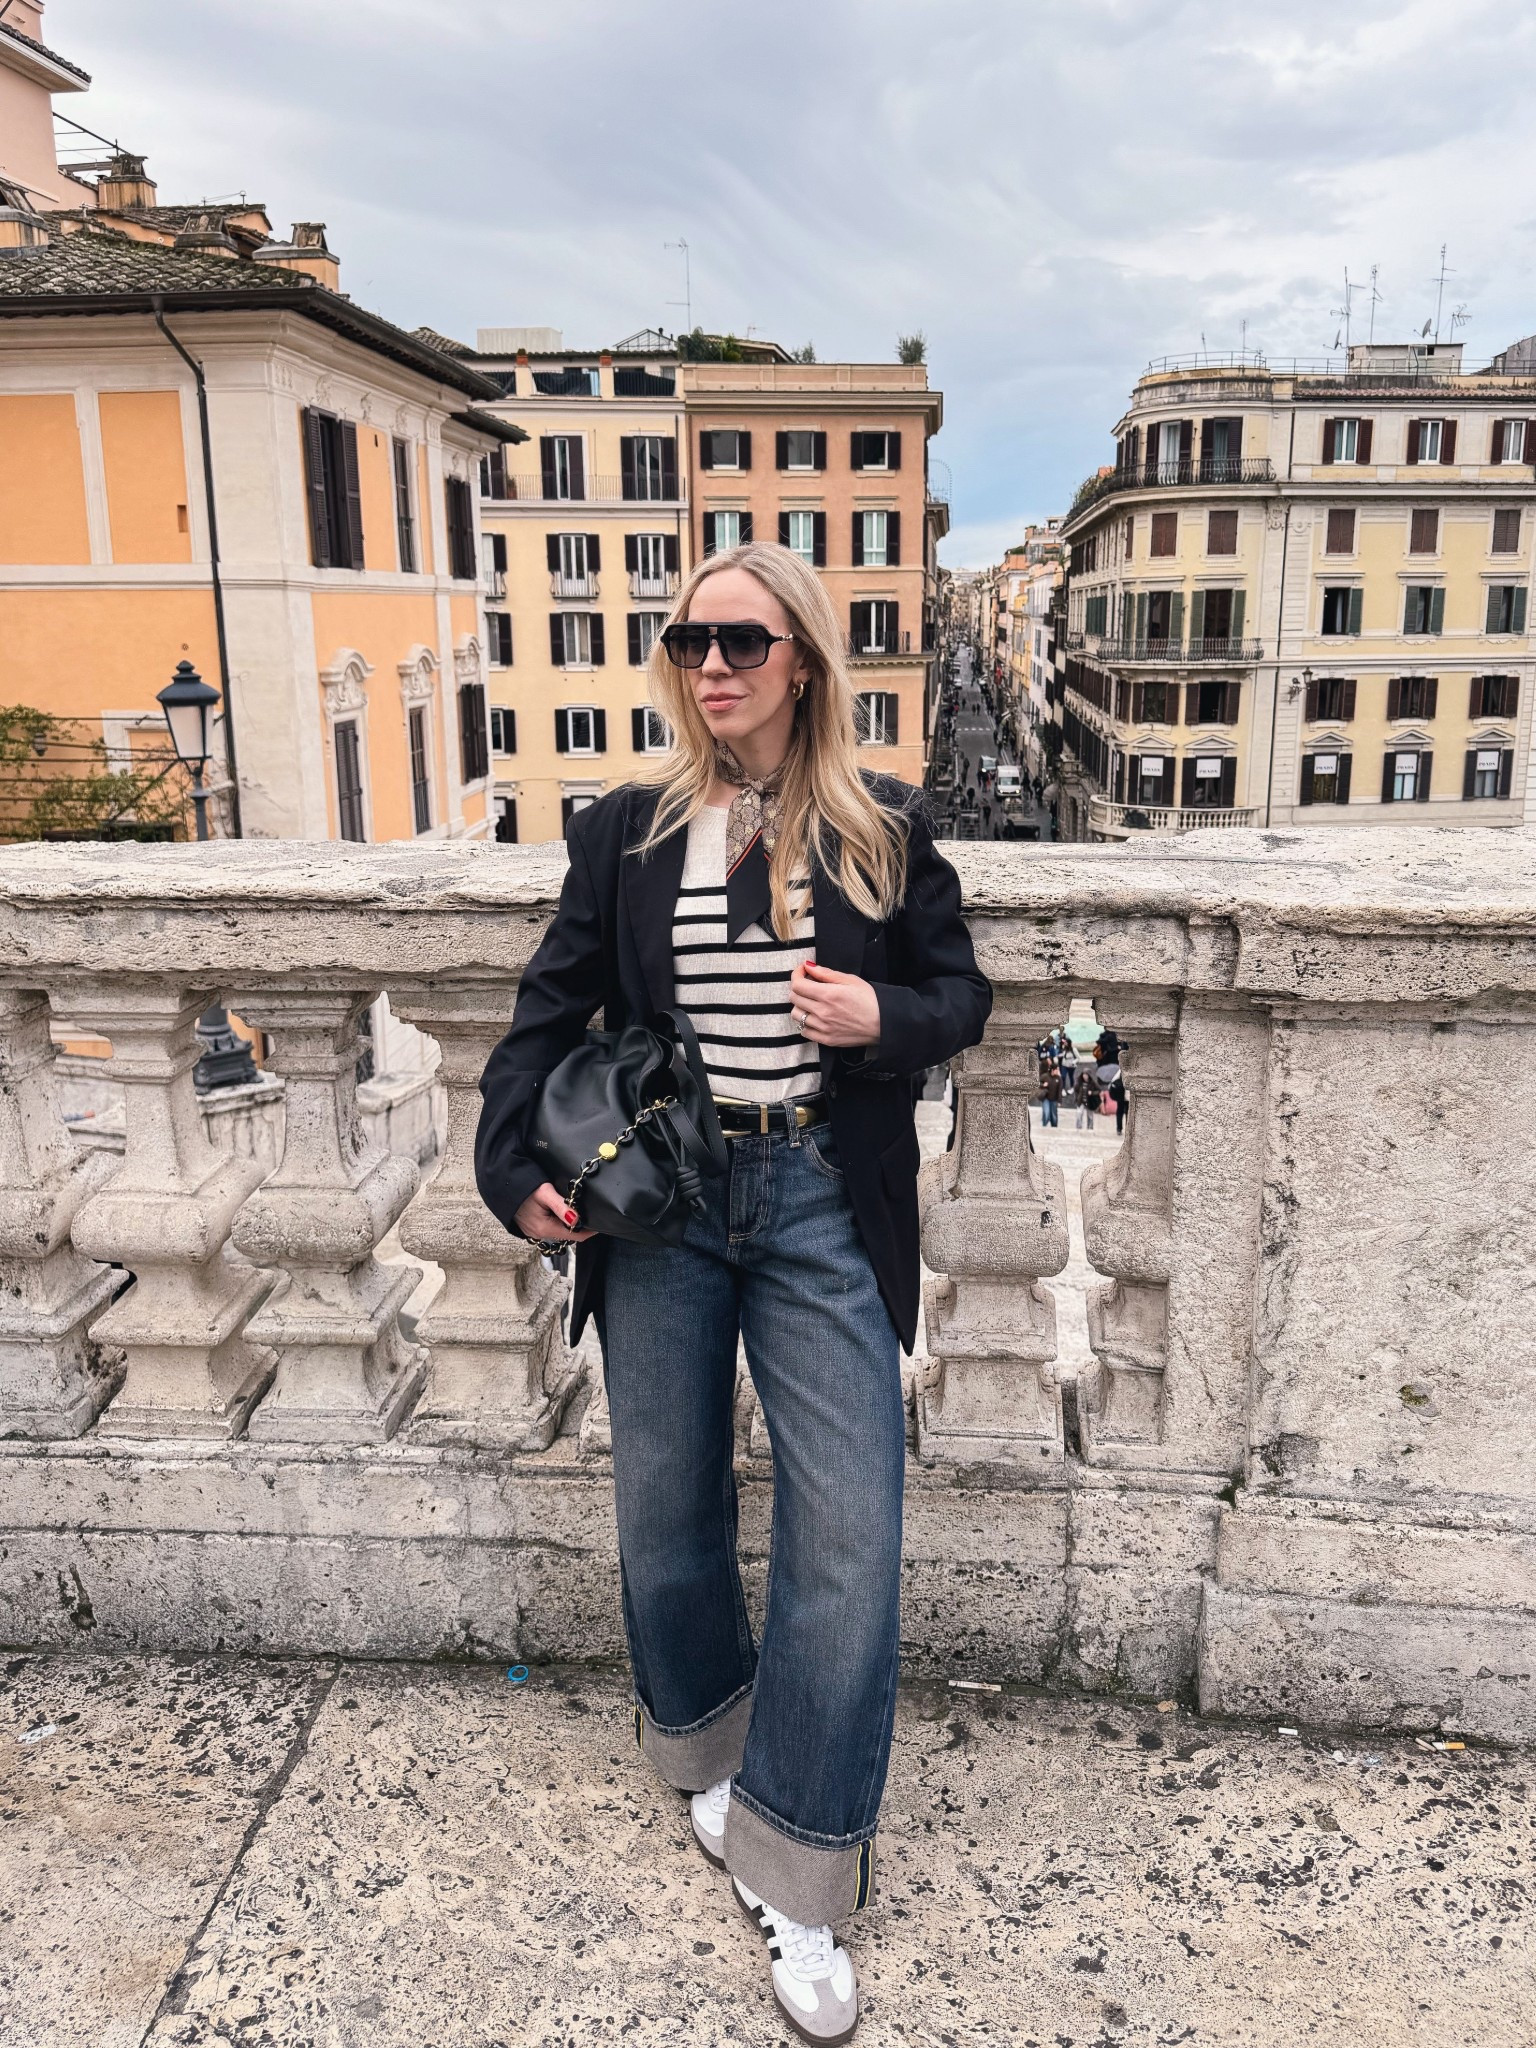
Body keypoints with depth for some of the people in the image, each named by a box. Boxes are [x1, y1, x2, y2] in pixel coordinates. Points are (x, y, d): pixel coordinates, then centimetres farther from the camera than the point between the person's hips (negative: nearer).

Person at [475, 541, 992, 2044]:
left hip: (823, 1203, -1)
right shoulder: (625, 832, 5)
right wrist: (513, 1162, -6)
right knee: (666, 1512, 13)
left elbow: (962, 992, 10)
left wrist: (886, 1016, -13)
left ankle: (791, 1873, 14)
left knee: (848, 1533, -4)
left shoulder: (885, 830, 3)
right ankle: (713, 1754, 41)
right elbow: (551, 1007, 7)